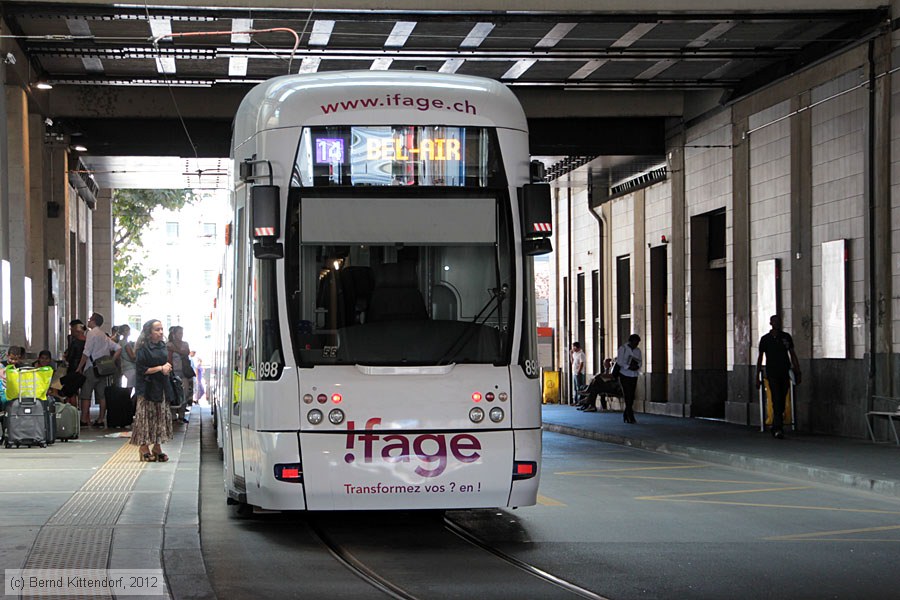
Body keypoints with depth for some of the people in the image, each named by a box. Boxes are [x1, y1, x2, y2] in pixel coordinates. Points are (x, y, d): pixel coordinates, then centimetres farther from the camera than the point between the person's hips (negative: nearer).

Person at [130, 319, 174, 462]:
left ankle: (157, 447, 17)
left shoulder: (162, 346, 8)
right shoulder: (143, 348, -13)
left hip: (161, 386, 7)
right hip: (147, 387, -7)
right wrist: (160, 368, -16)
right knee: (146, 417, -2)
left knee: (161, 416, 9)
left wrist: (168, 367, 0)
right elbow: (141, 369, -16)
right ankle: (144, 447, 6)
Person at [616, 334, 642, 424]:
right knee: (628, 396, -10)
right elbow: (619, 361, -10)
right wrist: (628, 367, -21)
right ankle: (631, 417, -14)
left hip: (634, 376, 5)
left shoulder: (637, 351, 10)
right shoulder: (623, 348, -4)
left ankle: (626, 416, 15)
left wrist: (637, 366, -15)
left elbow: (640, 361, 9)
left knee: (631, 397, 5)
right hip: (625, 375, -5)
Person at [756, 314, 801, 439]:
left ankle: (775, 428, 19)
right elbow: (760, 358, 7)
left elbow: (792, 355, 10)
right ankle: (778, 428, -20)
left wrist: (797, 372, 3)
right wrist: (757, 377, 4)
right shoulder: (765, 339, 2)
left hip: (785, 374, 3)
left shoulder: (786, 337, 7)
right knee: (776, 401, -14)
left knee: (781, 402, 7)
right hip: (772, 374, -3)